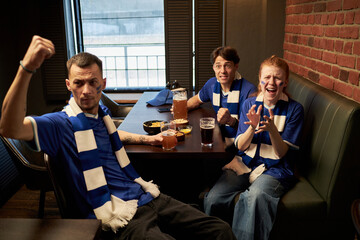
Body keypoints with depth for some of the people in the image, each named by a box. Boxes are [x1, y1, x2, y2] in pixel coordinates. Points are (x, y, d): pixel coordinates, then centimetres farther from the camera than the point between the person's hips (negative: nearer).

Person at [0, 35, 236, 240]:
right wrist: (27, 68, -40)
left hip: (148, 198, 7)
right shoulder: (61, 123, -9)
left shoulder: (100, 113, 13)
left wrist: (147, 138, 34)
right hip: (121, 218, -7)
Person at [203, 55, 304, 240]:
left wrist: (272, 129, -22)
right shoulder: (249, 104, 7)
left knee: (254, 196, -36)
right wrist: (252, 127, -16)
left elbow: (282, 152, -4)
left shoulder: (294, 109, -1)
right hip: (244, 164, 3)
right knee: (213, 199, -23)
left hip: (274, 169, -2)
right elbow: (241, 146, 4)